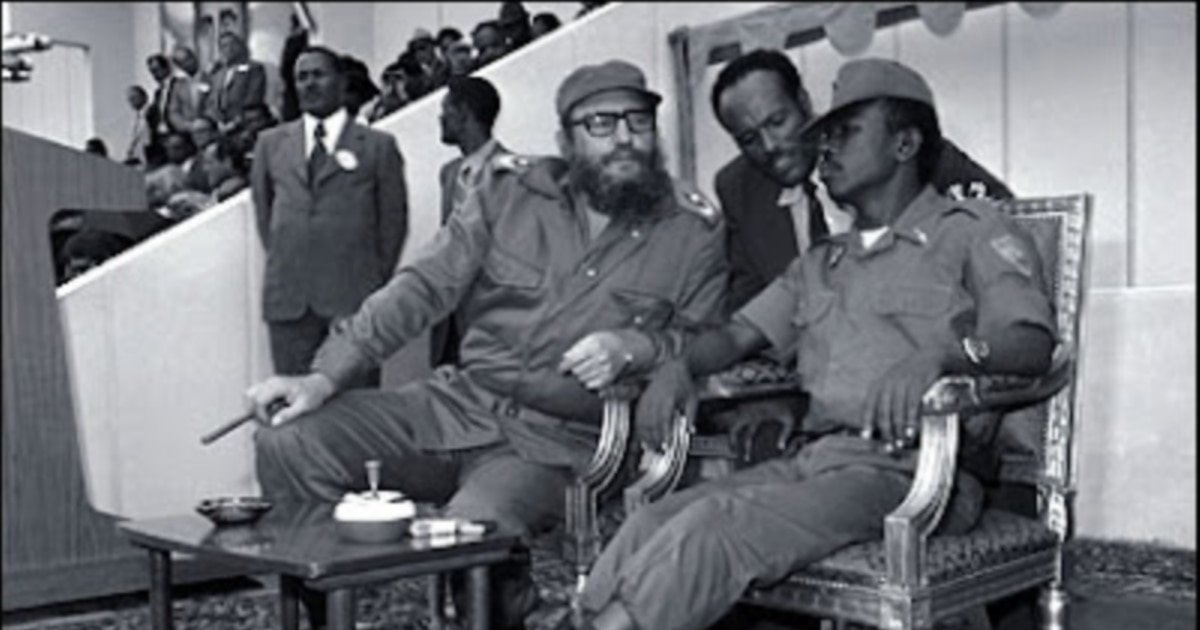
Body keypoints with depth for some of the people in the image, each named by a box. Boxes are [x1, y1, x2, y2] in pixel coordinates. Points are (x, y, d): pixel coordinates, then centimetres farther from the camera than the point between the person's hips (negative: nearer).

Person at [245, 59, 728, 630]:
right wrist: (325, 375, -8)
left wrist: (632, 348, -17)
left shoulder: (694, 229, 1)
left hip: (559, 440, -3)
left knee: (473, 528, -34)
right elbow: (424, 287, 1)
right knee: (288, 444, -12)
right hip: (458, 401, 4)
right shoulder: (512, 190, 4)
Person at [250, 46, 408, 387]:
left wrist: (376, 280, 5)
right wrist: (281, 261, 14)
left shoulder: (378, 146, 4)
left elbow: (394, 219, 7)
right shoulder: (271, 143, 13)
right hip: (287, 297, 3)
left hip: (354, 295, -2)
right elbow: (262, 207, 21)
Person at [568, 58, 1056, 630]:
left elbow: (1033, 342, -6)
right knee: (649, 527, -21)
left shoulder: (971, 231, 7)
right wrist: (679, 366, 2)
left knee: (713, 526, -30)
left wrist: (941, 355, -27)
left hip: (902, 469, -6)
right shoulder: (820, 264, 29)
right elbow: (740, 332, 25)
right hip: (813, 458, 6)